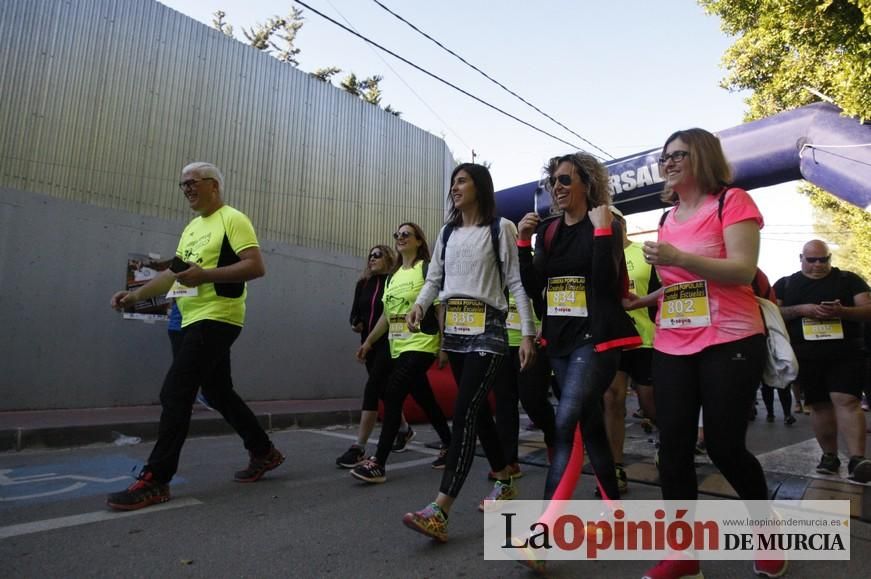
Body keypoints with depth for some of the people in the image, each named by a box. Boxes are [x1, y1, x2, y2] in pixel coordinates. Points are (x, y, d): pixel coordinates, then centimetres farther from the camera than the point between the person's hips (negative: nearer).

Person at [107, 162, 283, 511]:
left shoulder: (232, 219, -6)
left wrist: (205, 275, -25)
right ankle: (264, 452, 27)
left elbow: (256, 267, -17)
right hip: (196, 321, 10)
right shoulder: (191, 228, 21)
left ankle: (155, 480, -4)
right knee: (219, 394, 14)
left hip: (217, 319, -10)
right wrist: (136, 294, 9)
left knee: (174, 394, -12)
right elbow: (173, 273, 22)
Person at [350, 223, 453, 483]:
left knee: (392, 395, -16)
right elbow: (386, 315, 18)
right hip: (399, 348, 8)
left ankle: (378, 463, -11)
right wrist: (368, 341, 16)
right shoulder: (392, 277, 15)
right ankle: (449, 445, 32)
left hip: (422, 345, -8)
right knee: (425, 399, 15)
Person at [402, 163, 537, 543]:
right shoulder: (447, 232, 15)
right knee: (477, 409, 12)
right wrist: (419, 305, -8)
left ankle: (439, 511, -16)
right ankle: (505, 482, 31)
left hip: (487, 330, -6)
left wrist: (527, 334, -11)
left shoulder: (500, 228, -1)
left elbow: (517, 283, -6)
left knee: (464, 411, -14)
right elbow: (435, 279, 13)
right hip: (454, 330, 7)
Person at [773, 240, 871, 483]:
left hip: (846, 352, -1)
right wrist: (801, 310, -13)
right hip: (807, 356, 2)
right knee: (819, 404, 7)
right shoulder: (785, 284, 11)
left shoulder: (849, 279, 9)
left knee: (846, 400, -15)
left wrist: (842, 311, -19)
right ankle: (829, 455, 18)